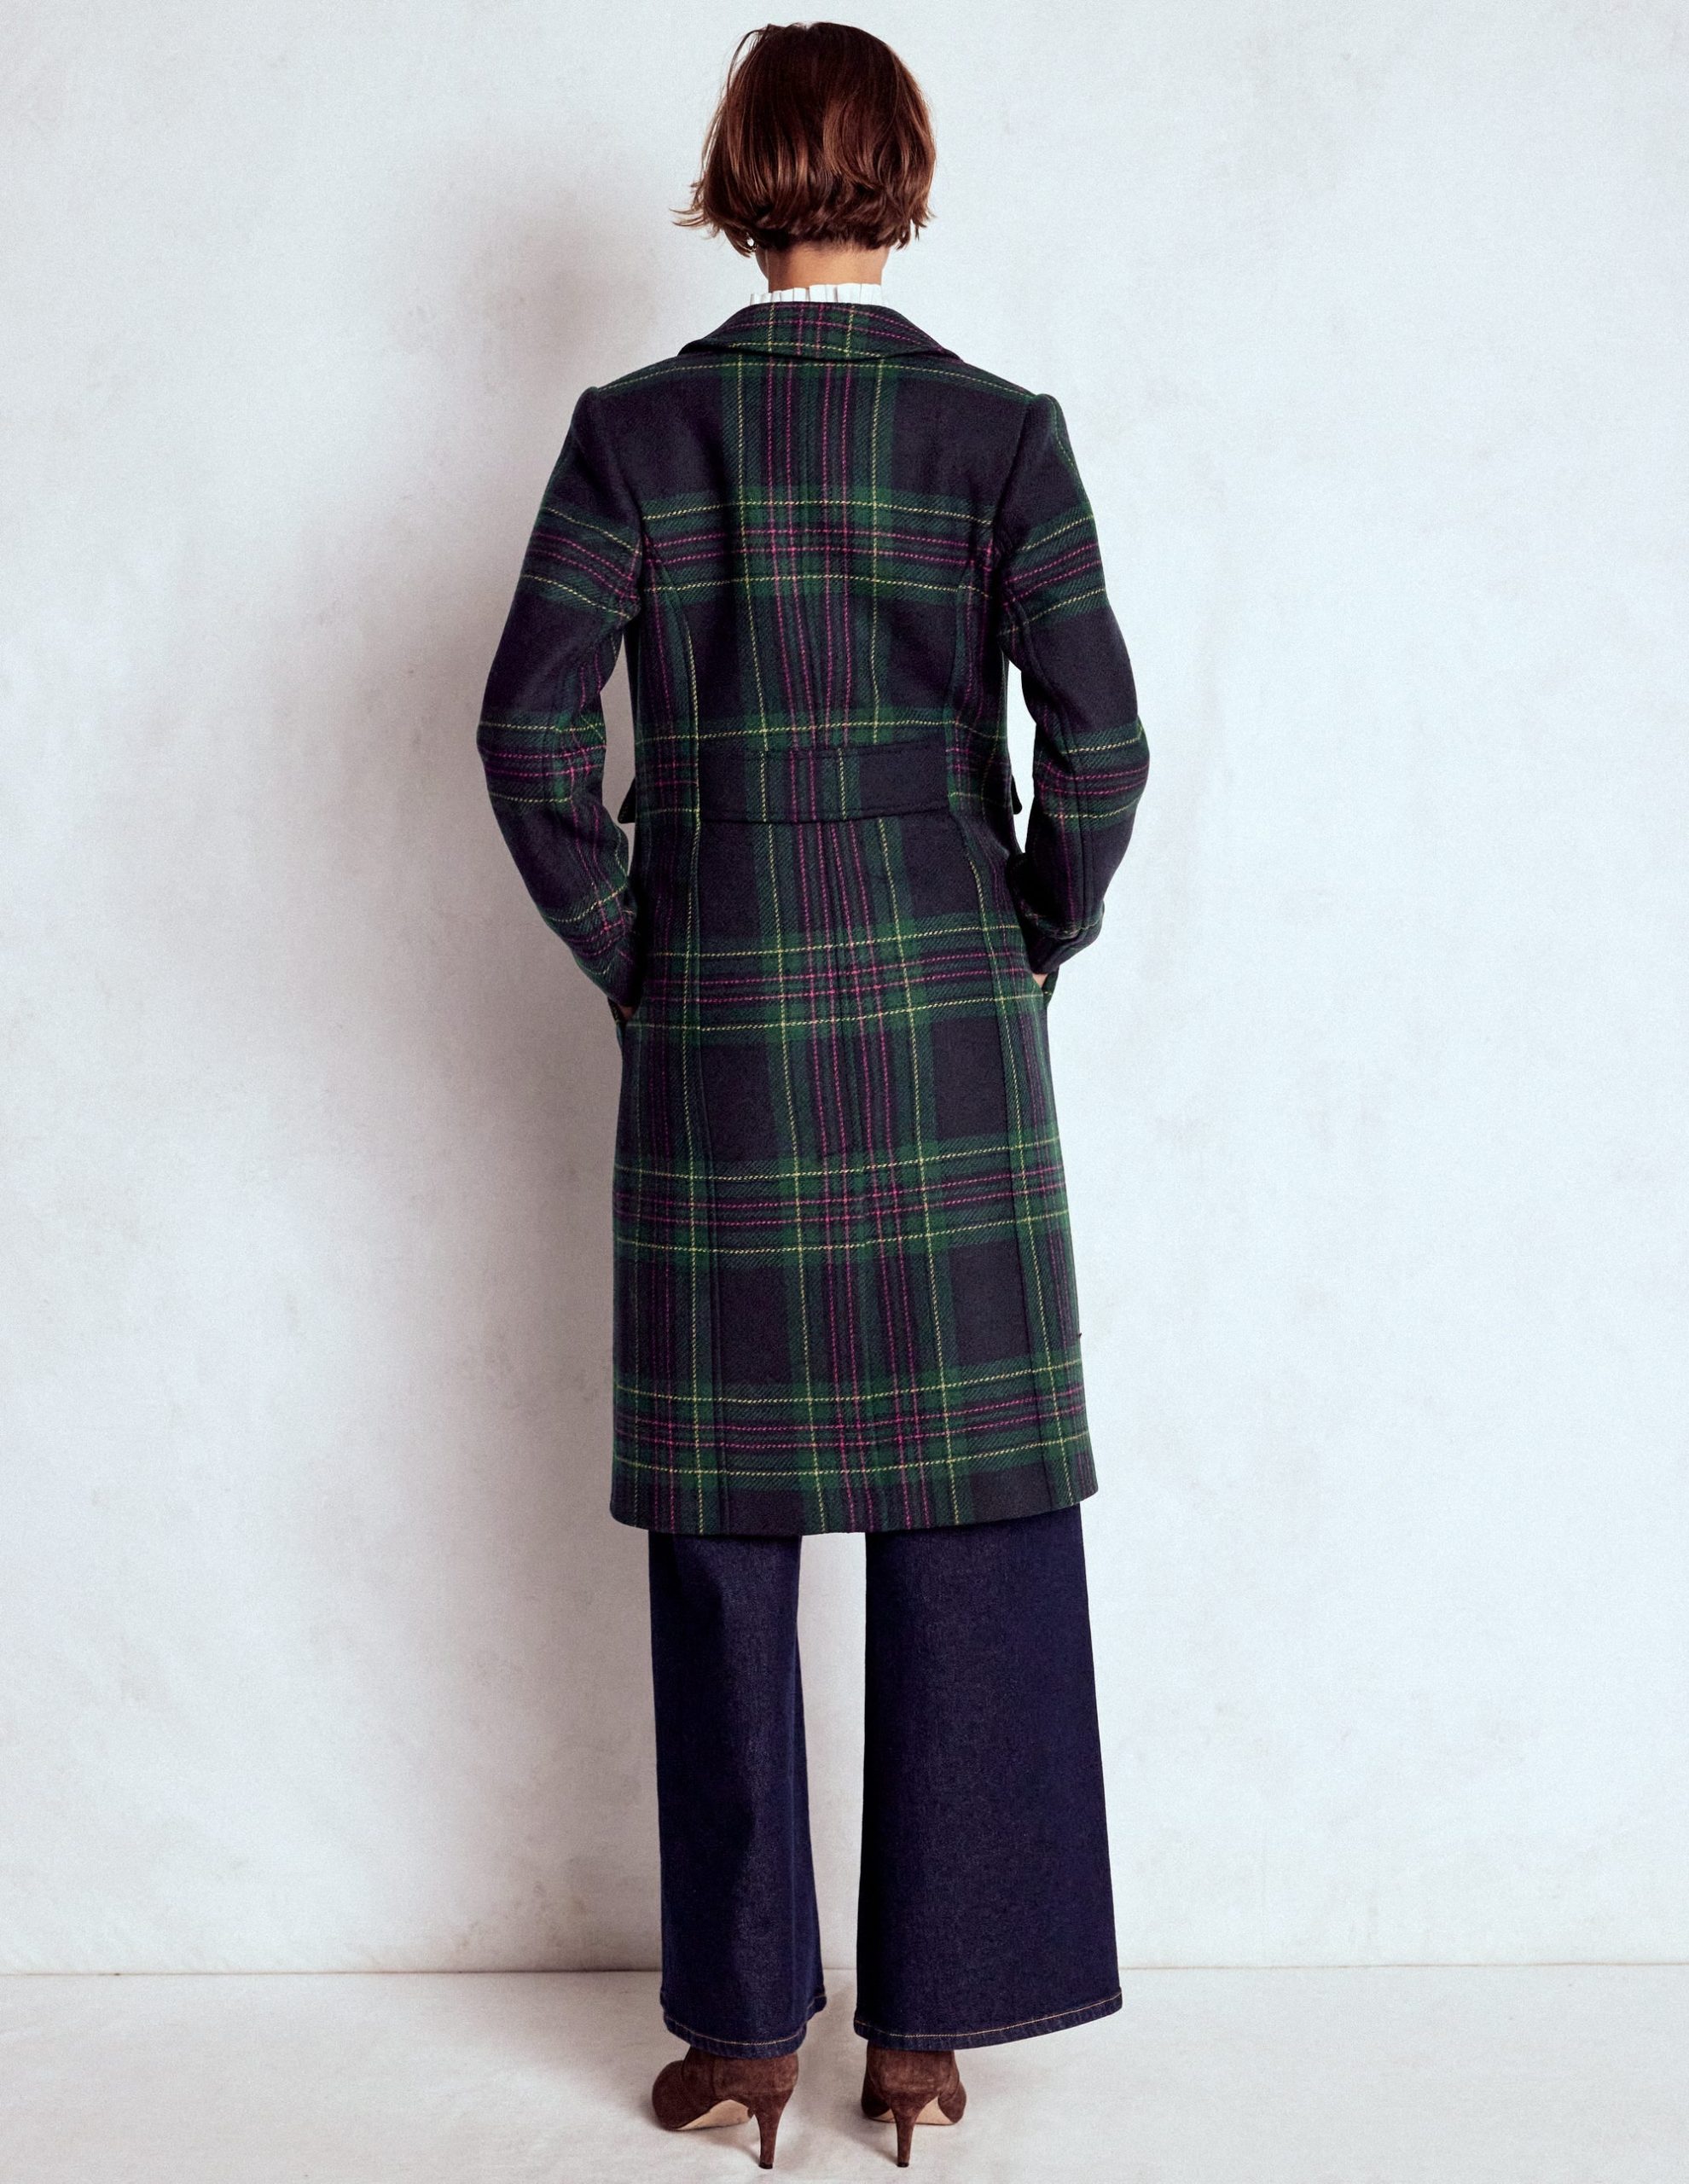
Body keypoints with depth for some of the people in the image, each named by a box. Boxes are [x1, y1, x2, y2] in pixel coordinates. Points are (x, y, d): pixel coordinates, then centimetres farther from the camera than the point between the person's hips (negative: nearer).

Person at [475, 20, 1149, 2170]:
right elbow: (1098, 739, -6)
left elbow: (533, 725, -7)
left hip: (716, 1024, 1)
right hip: (946, 1020, 0)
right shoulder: (1001, 431, -1)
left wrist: (627, 948, 5)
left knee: (726, 1528, 9)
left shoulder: (635, 428, 0)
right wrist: (1039, 938, 9)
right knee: (968, 1514, 8)